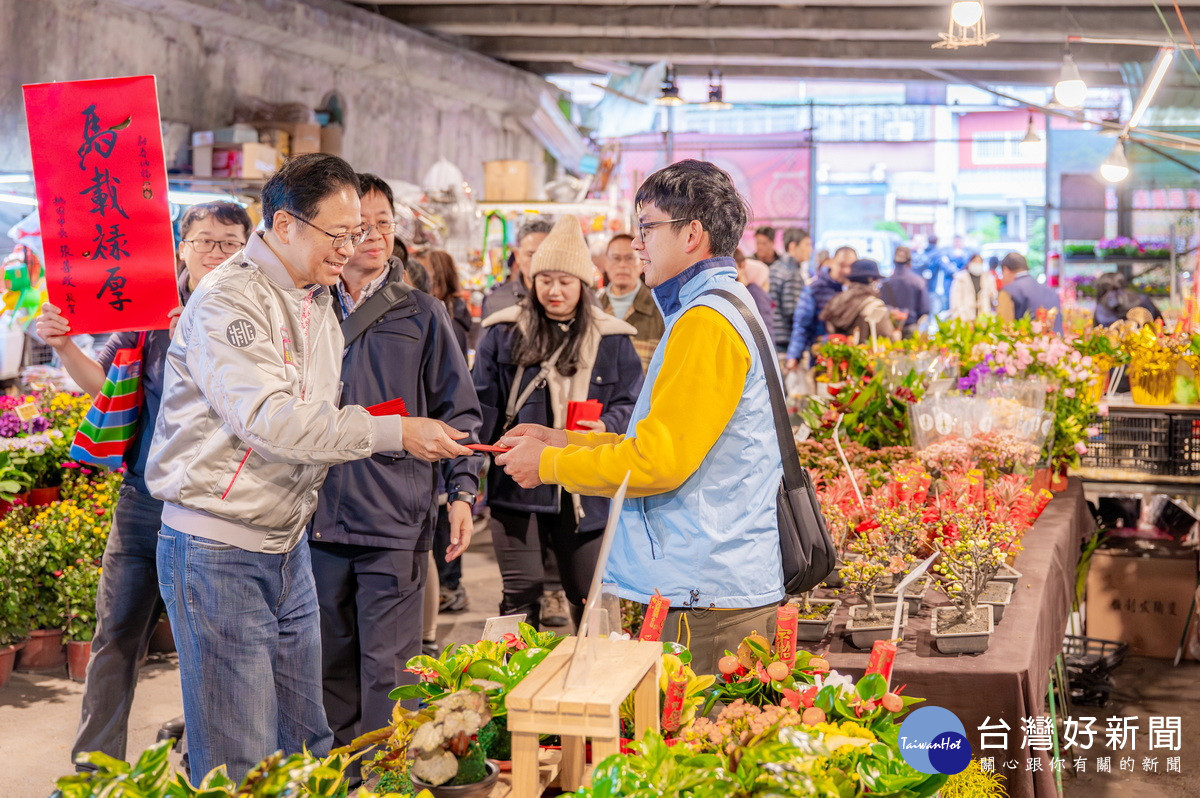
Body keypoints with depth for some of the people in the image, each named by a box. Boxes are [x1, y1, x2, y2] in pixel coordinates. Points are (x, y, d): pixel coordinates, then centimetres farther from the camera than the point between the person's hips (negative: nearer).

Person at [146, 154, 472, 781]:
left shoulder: (317, 301, 14)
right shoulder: (228, 301, -16)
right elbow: (270, 418, -26)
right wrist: (394, 431, -26)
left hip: (287, 546, 8)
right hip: (218, 554, -8)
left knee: (307, 742, 12)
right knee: (241, 766, -3)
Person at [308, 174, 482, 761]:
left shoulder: (422, 314, 5)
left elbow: (458, 412, 5)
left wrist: (461, 492, -5)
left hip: (396, 519, -3)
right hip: (320, 514, 3)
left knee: (386, 669, -1)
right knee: (331, 664, 13)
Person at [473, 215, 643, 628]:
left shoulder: (611, 339, 6)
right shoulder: (503, 333, 5)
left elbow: (631, 402, 6)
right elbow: (482, 404, 5)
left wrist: (607, 427, -16)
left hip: (584, 490, 1)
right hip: (517, 482, -1)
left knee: (591, 595, 7)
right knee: (522, 590, -1)